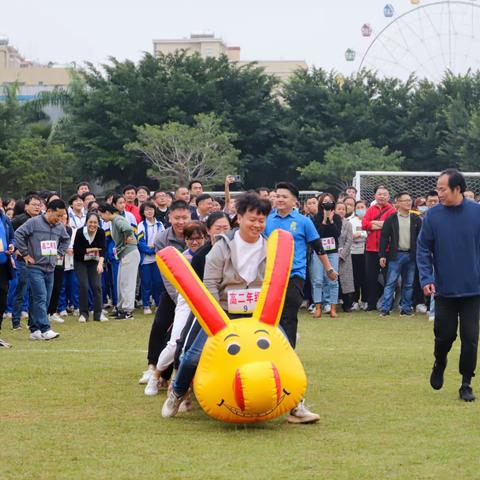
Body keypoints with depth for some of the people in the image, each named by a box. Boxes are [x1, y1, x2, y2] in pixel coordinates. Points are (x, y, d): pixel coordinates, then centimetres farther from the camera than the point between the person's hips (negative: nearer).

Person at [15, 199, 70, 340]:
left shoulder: (59, 227, 8)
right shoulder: (34, 222, -10)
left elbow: (66, 240, 27)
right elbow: (19, 234, -14)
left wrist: (59, 253, 14)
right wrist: (25, 253, -11)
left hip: (50, 268, 6)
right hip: (35, 267, -6)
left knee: (45, 300, 6)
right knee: (40, 298, -13)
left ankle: (35, 330, 12)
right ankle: (45, 329, -14)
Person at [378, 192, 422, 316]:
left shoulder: (416, 219, 7)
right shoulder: (391, 219, 0)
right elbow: (384, 237, -1)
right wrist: (382, 255, -6)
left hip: (411, 255, 3)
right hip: (396, 255, -3)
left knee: (408, 284, 8)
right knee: (390, 283, -4)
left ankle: (406, 308, 16)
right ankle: (385, 308, -4)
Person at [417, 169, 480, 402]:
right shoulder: (433, 215, -4)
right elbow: (423, 249, -1)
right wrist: (426, 278, -12)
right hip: (444, 289, 1)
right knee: (444, 335, 8)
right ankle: (439, 366, 38)